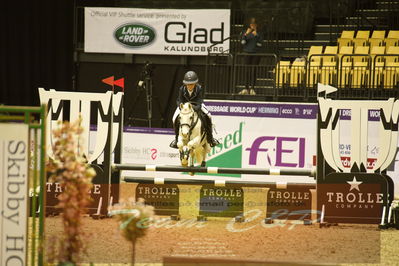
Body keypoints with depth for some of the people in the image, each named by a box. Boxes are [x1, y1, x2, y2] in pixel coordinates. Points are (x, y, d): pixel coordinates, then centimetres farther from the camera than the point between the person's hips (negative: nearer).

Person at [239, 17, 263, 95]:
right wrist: (246, 34, -11)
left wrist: (256, 36, -12)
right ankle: (246, 88, 5)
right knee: (247, 71, 2)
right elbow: (242, 42, -1)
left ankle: (252, 88, -1)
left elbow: (260, 44, -5)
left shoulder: (259, 33, 3)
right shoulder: (245, 32, 7)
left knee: (253, 71, -4)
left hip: (256, 54, -2)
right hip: (247, 53, 2)